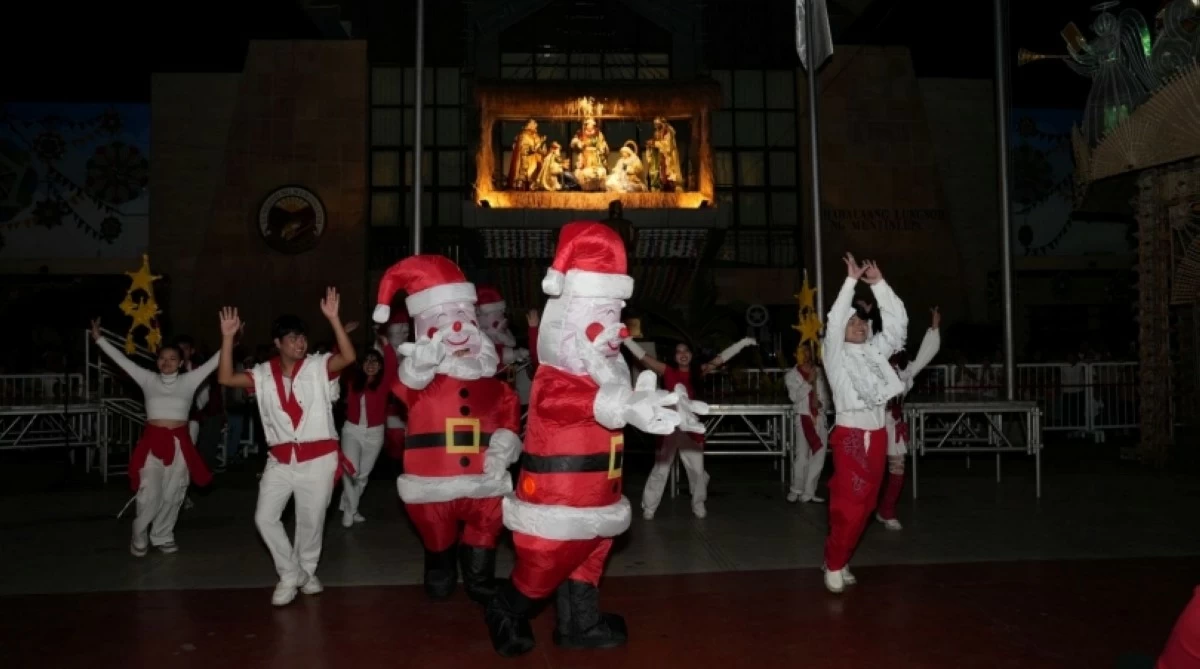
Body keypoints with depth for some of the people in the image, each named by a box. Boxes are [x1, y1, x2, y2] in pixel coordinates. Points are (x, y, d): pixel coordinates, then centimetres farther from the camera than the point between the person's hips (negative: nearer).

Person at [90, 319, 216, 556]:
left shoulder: (189, 381, 4)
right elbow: (122, 360, 4)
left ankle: (162, 537, 25)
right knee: (150, 495, -2)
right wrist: (99, 339, 0)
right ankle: (139, 538, 19)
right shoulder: (148, 379, 5)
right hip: (153, 441, -1)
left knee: (172, 495, 9)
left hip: (179, 443, 1)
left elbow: (212, 363, -3)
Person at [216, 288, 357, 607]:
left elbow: (348, 357, -21)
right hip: (280, 460, 3)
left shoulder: (318, 366, -4)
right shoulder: (263, 374, 5)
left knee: (311, 520, 8)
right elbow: (226, 378, -4)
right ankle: (290, 574, 19)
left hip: (318, 458, -3)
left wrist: (333, 319, -29)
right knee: (265, 517, 0)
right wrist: (227, 338, -11)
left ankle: (307, 571, 33)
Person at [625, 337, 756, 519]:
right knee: (660, 470, 5)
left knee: (697, 470, 10)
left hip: (691, 427, 2)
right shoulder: (667, 371, -2)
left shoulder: (698, 372, 2)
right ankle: (649, 508, 14)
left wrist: (744, 342, 3)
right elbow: (642, 355, -3)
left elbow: (721, 358, 3)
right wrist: (625, 339, -5)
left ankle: (698, 504, 29)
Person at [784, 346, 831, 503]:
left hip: (819, 418, 3)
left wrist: (821, 403, -7)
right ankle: (796, 490, 13)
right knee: (802, 457, -4)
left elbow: (826, 395, 13)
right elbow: (795, 396, -10)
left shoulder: (819, 372, 10)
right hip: (803, 418, -3)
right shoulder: (791, 375, 2)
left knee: (818, 456, 2)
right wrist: (809, 382, -15)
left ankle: (808, 492, 11)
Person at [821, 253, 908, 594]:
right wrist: (852, 280, -12)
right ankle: (834, 565, 5)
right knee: (847, 504, -8)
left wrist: (878, 283, 2)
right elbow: (834, 319, -13)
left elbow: (898, 322, 8)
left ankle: (841, 561, 21)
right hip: (849, 434, -5)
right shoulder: (836, 353, 2)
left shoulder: (876, 350, 14)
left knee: (865, 505, 9)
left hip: (877, 434, 6)